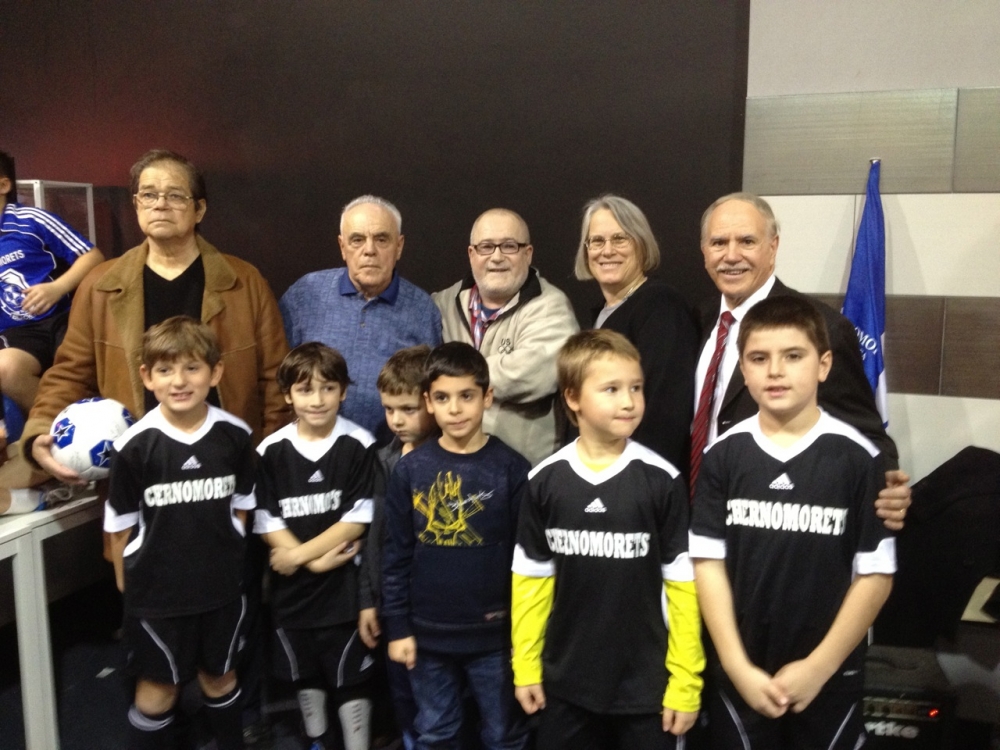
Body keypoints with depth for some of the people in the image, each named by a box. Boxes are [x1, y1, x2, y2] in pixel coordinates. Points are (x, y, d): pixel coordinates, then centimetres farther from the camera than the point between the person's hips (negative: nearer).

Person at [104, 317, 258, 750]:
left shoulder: (235, 435, -9)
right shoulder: (134, 446, -16)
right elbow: (121, 526, -5)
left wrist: (227, 558, 7)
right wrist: (127, 583, 0)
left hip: (222, 583, 3)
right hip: (155, 588, -2)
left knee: (220, 675, 20)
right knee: (159, 684, 12)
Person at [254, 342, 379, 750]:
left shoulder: (359, 446, -11)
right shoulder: (271, 451, -5)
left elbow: (359, 519, -13)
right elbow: (266, 522, -6)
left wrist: (298, 554, -15)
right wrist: (318, 561, -14)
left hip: (345, 585, -3)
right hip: (291, 585, 3)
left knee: (351, 678, 6)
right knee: (305, 675, 21)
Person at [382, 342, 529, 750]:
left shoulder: (510, 467, -10)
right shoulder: (410, 469, -4)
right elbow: (396, 556, 0)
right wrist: (397, 626, 0)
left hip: (495, 634, -2)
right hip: (428, 633, 2)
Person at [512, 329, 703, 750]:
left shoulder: (662, 481, -10)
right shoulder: (544, 481, -5)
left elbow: (681, 584, -7)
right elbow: (531, 578, 2)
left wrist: (686, 680, -7)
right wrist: (525, 665, 4)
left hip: (646, 684, -2)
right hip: (565, 682, 2)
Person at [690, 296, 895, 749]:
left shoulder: (858, 458, -9)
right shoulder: (722, 455, -4)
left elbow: (876, 574, -7)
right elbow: (708, 564, -4)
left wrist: (819, 666, -10)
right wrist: (738, 667, -9)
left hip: (831, 678, -1)